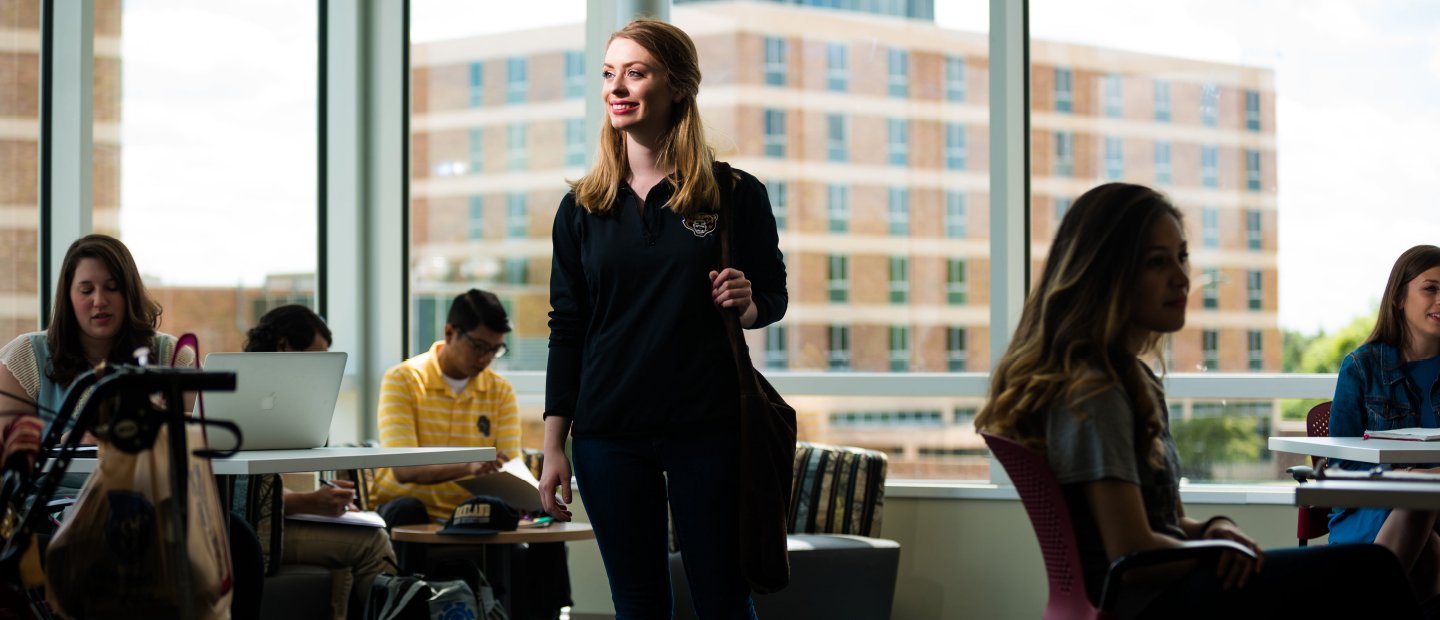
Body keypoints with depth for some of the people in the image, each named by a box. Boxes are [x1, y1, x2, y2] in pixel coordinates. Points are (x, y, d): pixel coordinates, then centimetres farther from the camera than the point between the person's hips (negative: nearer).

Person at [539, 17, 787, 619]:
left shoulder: (737, 195, 0)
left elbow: (774, 295, 10)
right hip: (608, 434, 2)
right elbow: (566, 331, 8)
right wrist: (553, 446, 3)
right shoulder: (582, 207, 7)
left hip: (707, 429, -2)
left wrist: (746, 304, -14)